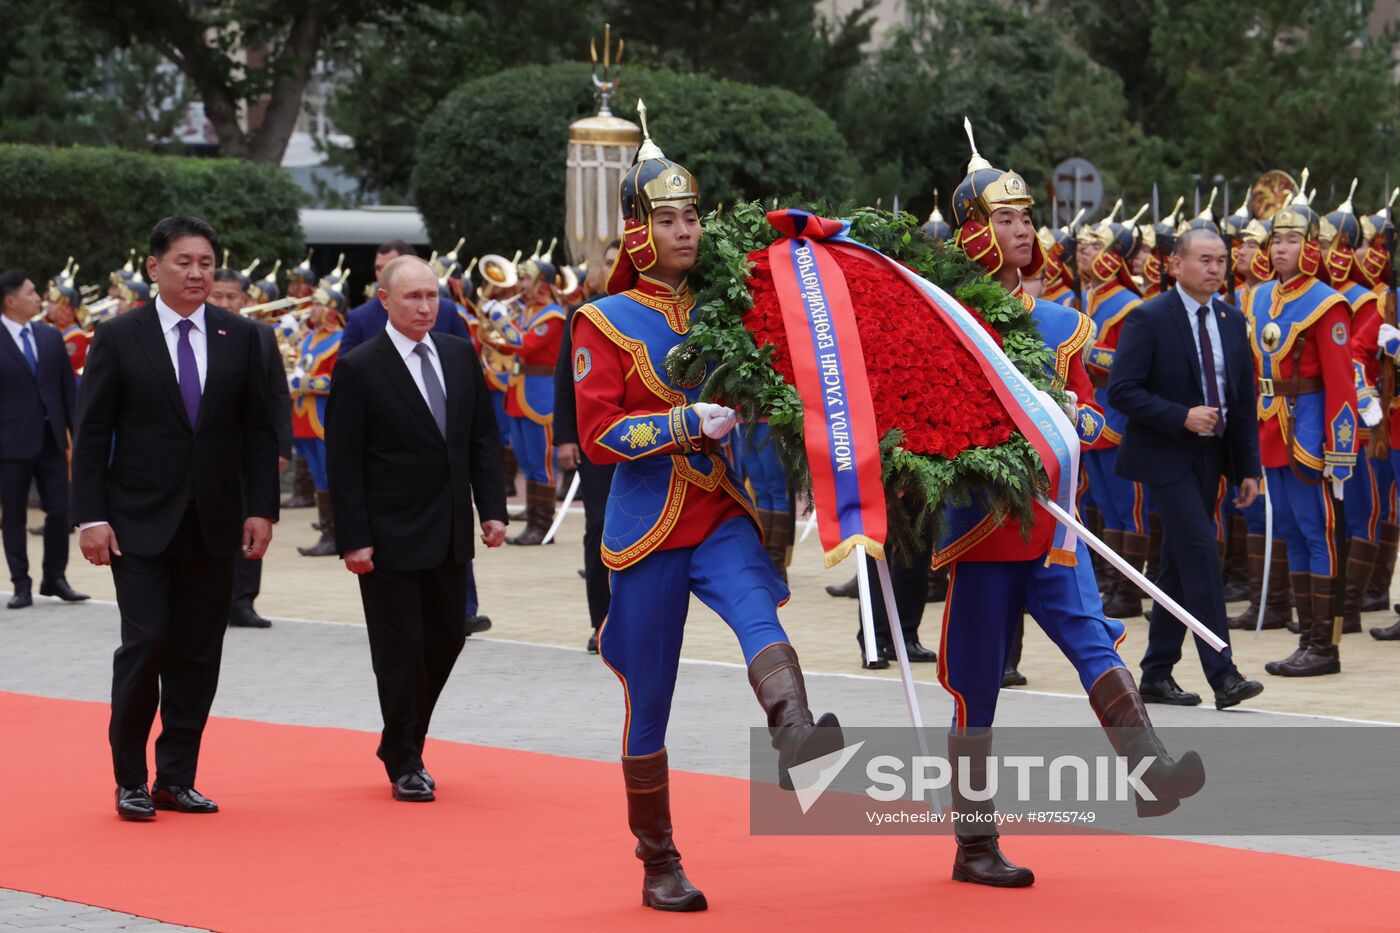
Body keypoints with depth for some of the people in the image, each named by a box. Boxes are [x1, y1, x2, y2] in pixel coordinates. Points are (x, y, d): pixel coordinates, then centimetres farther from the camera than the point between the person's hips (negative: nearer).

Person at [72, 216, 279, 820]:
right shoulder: (118, 338, -1)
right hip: (140, 522, -3)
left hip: (213, 522, 3)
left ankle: (177, 779, 13)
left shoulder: (240, 337, 7)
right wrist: (91, 516, -9)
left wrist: (262, 508, 0)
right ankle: (130, 780, 2)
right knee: (146, 642, -10)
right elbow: (92, 433, -2)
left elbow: (258, 429, 9)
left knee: (197, 655, 5)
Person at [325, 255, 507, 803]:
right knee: (400, 649, 0)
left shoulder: (460, 356, 7)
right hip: (390, 537, -5)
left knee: (447, 638, 11)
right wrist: (353, 540, -15)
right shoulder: (358, 369, -10)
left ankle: (400, 743, 30)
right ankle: (405, 764, 13)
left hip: (449, 534, 6)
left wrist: (492, 509, 2)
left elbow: (482, 439, 11)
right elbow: (343, 463, -11)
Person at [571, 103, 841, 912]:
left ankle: (795, 731, -57)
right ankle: (660, 867, 17)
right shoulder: (606, 324, -2)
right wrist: (687, 425, -20)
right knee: (649, 701, 4)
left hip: (724, 517, 2)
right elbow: (598, 436, -10)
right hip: (648, 527, -2)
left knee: (756, 608, -31)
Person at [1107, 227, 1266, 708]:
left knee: (1180, 564, 11)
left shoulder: (1232, 320, 8)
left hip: (1210, 457, 7)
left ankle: (1157, 674, 18)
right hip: (1167, 456, -7)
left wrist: (1249, 467, 8)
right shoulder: (1149, 319, -11)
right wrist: (1182, 417, -23)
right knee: (1202, 554, -14)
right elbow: (1122, 391, -16)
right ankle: (1222, 676, -15)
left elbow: (1244, 397, 12)